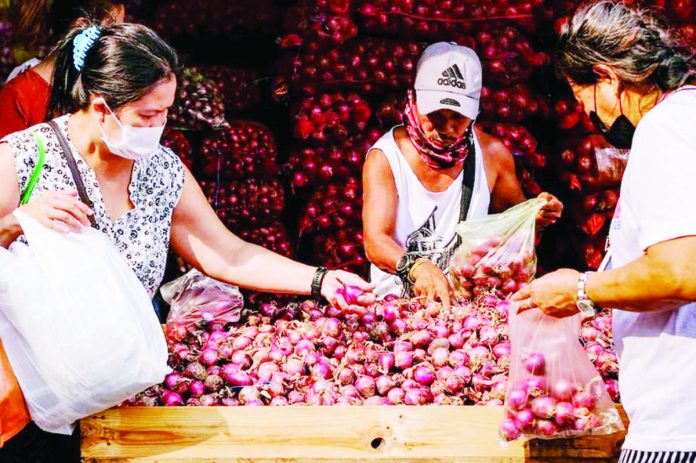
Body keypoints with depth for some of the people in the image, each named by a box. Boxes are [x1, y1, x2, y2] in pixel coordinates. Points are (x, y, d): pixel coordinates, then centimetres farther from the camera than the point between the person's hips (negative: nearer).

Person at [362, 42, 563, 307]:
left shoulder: (492, 153, 3)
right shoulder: (385, 157, -7)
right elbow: (375, 241, -18)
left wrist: (537, 214, -3)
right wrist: (416, 266, -37)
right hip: (396, 303, -2)